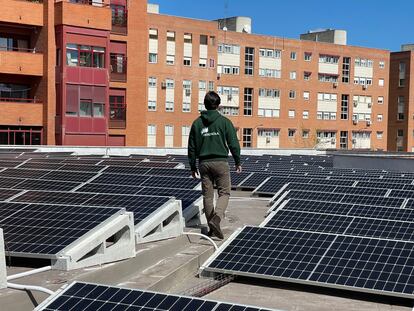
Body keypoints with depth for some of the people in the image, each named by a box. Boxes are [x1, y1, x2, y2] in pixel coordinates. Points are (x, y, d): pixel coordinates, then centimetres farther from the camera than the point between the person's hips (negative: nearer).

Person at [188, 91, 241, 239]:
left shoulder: (197, 123, 5)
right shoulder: (224, 122, -4)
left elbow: (192, 147, 7)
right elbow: (233, 143, -4)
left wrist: (193, 166, 15)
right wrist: (238, 162, 8)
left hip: (204, 163, 3)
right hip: (220, 162, -3)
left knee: (207, 195, 9)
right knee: (224, 193, 4)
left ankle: (212, 227, 14)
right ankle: (216, 218, -20)